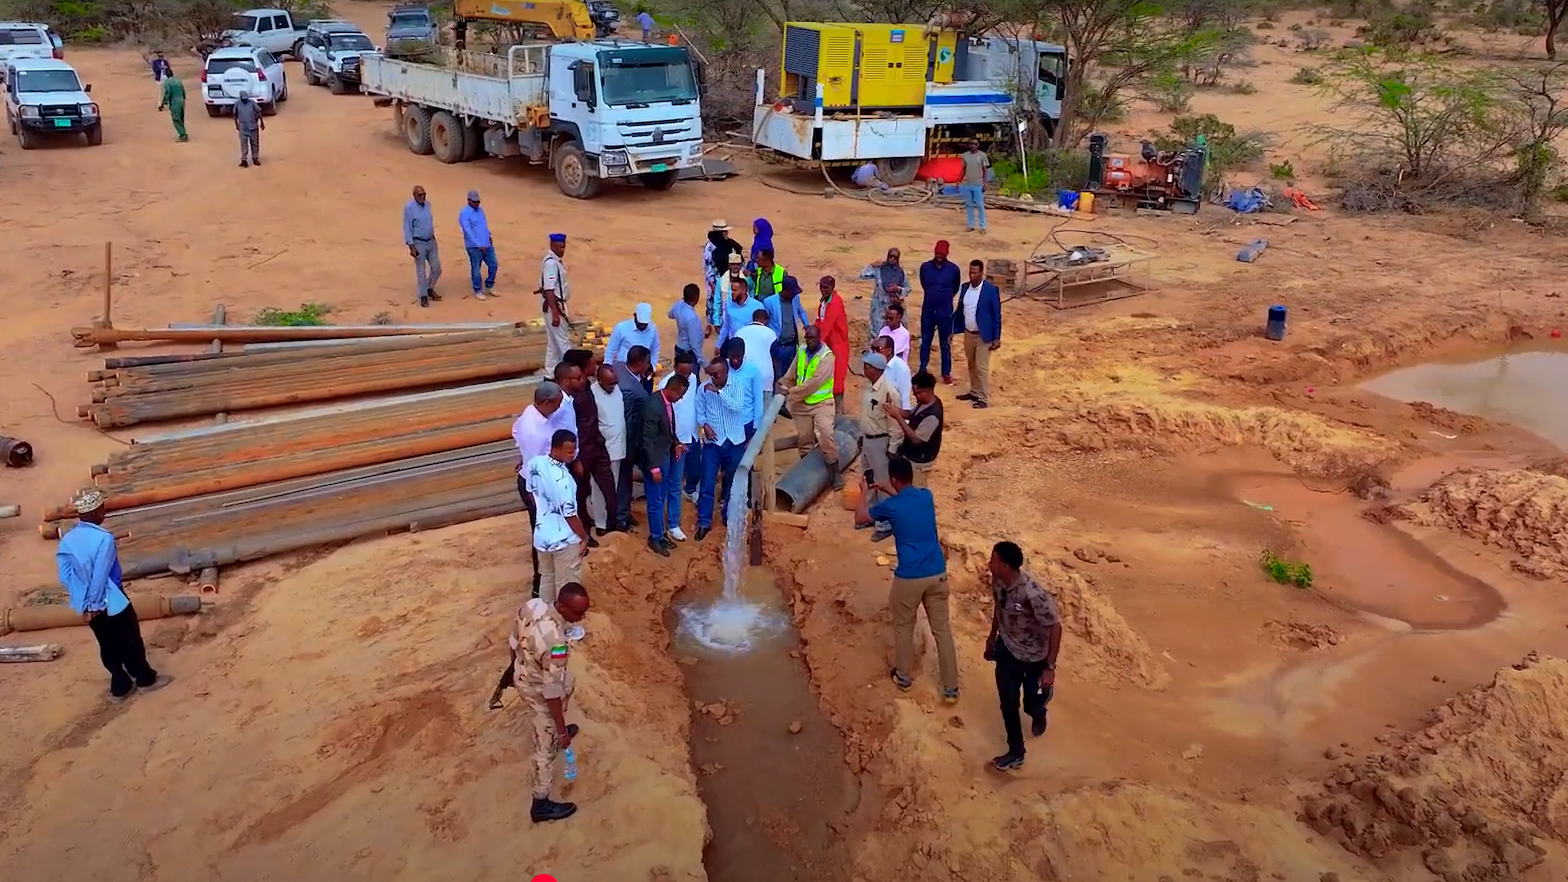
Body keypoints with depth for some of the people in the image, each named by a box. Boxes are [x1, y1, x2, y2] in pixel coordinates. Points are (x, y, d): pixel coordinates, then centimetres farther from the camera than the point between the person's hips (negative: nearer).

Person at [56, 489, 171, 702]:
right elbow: (100, 576, -24)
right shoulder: (103, 538, -25)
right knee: (130, 640, 12)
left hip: (85, 605, 7)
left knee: (108, 646, 18)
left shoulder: (67, 539, -3)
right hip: (110, 601, -7)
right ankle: (146, 679, 27)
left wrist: (81, 599, 13)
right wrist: (94, 604, -14)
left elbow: (64, 577, 3)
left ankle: (120, 687, 28)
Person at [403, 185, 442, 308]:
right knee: (421, 271, 3)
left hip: (431, 241, 6)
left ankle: (430, 289, 32)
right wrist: (411, 247, -19)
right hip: (418, 243, -6)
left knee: (436, 268, 11)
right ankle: (423, 296, 16)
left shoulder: (427, 203, 1)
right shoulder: (409, 207, -17)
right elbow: (407, 228, -16)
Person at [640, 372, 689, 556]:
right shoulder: (653, 405, -27)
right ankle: (655, 537, 19)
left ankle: (660, 532, 34)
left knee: (662, 498, 20)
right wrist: (654, 467, -23)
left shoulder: (667, 401, 0)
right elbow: (648, 439, -25)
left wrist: (675, 443, 3)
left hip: (665, 455, 9)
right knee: (655, 500, 5)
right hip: (654, 458, -9)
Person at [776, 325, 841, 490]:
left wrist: (791, 392, -21)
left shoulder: (827, 356, -18)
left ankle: (836, 471, -8)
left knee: (825, 434, -19)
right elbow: (791, 373, 10)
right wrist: (782, 385, -10)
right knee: (804, 437, 11)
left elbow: (814, 382, -23)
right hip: (801, 403, 6)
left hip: (821, 402, -6)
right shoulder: (801, 351, 3)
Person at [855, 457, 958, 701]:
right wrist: (885, 489, 33)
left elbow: (859, 518, 6)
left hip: (909, 578, -4)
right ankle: (951, 687, 20)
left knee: (903, 627, 20)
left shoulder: (890, 506, -13)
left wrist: (864, 493, 21)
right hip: (937, 574, 4)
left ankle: (903, 676, 36)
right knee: (942, 629, 13)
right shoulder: (926, 495, 1)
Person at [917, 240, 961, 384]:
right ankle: (922, 370, 24)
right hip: (927, 311, 2)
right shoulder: (925, 267, -5)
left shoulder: (953, 269, -9)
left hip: (945, 312, -2)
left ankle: (946, 373, 18)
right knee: (925, 342, 12)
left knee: (945, 344, 8)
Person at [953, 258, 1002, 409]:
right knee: (972, 366, 16)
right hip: (968, 334, 6)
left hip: (983, 336, -6)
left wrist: (996, 338, -14)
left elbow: (997, 315, -12)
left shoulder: (991, 290, -14)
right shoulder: (965, 288, 2)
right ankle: (974, 392, 31)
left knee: (982, 368, -4)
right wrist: (953, 330, 12)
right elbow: (960, 310, 12)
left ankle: (984, 399, 3)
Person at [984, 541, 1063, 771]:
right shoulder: (998, 582, -16)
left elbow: (1055, 628, -27)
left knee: (1032, 704, 16)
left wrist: (1050, 667, -25)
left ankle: (1039, 715, 53)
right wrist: (992, 637, 18)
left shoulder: (1033, 594, -37)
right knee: (1007, 703, 11)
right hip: (1007, 651, 5)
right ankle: (1015, 752, 30)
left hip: (1034, 658, -5)